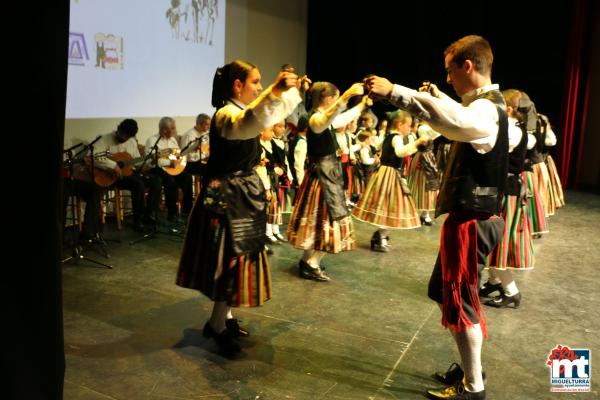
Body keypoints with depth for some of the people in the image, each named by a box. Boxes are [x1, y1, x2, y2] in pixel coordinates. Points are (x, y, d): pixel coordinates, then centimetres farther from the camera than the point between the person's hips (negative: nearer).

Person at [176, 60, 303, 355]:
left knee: (236, 257, 15)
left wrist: (294, 90, 29)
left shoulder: (243, 111, 12)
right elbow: (251, 123, -45)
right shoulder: (226, 115, -20)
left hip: (243, 195, 10)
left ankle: (224, 317, 28)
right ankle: (217, 325, 9)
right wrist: (275, 91, -56)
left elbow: (274, 112, 31)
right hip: (227, 198, -10)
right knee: (230, 259, -4)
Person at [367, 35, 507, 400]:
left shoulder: (487, 110, -20)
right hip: (471, 215, 10)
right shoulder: (484, 105, 13)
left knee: (460, 302, 1)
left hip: (471, 220, -10)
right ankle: (471, 368, 33)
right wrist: (436, 95, 31)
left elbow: (454, 122, -44)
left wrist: (395, 92, -44)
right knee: (447, 294, 19)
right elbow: (460, 118, 38)